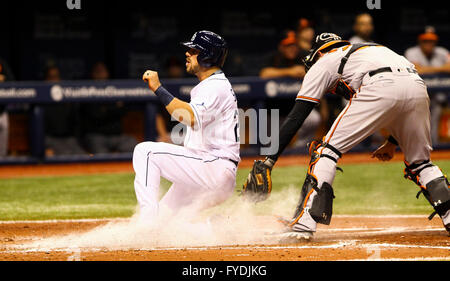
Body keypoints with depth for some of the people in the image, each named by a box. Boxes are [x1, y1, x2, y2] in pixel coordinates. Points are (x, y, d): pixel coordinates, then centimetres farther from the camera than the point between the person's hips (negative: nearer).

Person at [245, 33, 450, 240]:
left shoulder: (323, 63, 26)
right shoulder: (371, 48, 43)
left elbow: (296, 117, 18)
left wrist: (270, 159, 16)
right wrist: (392, 142, 41)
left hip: (380, 90, -5)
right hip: (418, 87, 5)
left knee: (328, 149, 4)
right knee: (419, 163, 23)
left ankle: (304, 223, -7)